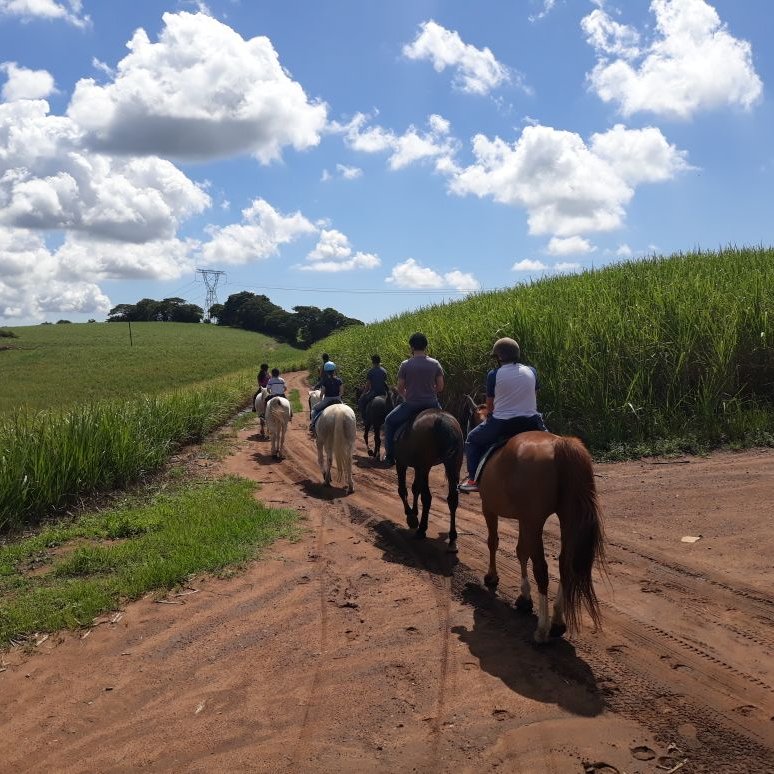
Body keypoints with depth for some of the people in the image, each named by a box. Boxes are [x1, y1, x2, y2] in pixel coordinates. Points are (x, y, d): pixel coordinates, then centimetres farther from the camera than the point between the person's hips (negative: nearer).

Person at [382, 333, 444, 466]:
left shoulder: (405, 365, -8)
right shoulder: (435, 364, -3)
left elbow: (400, 388, -2)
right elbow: (440, 387, 1)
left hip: (411, 405, -2)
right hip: (431, 404, 3)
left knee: (389, 421, 21)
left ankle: (390, 456, 19)